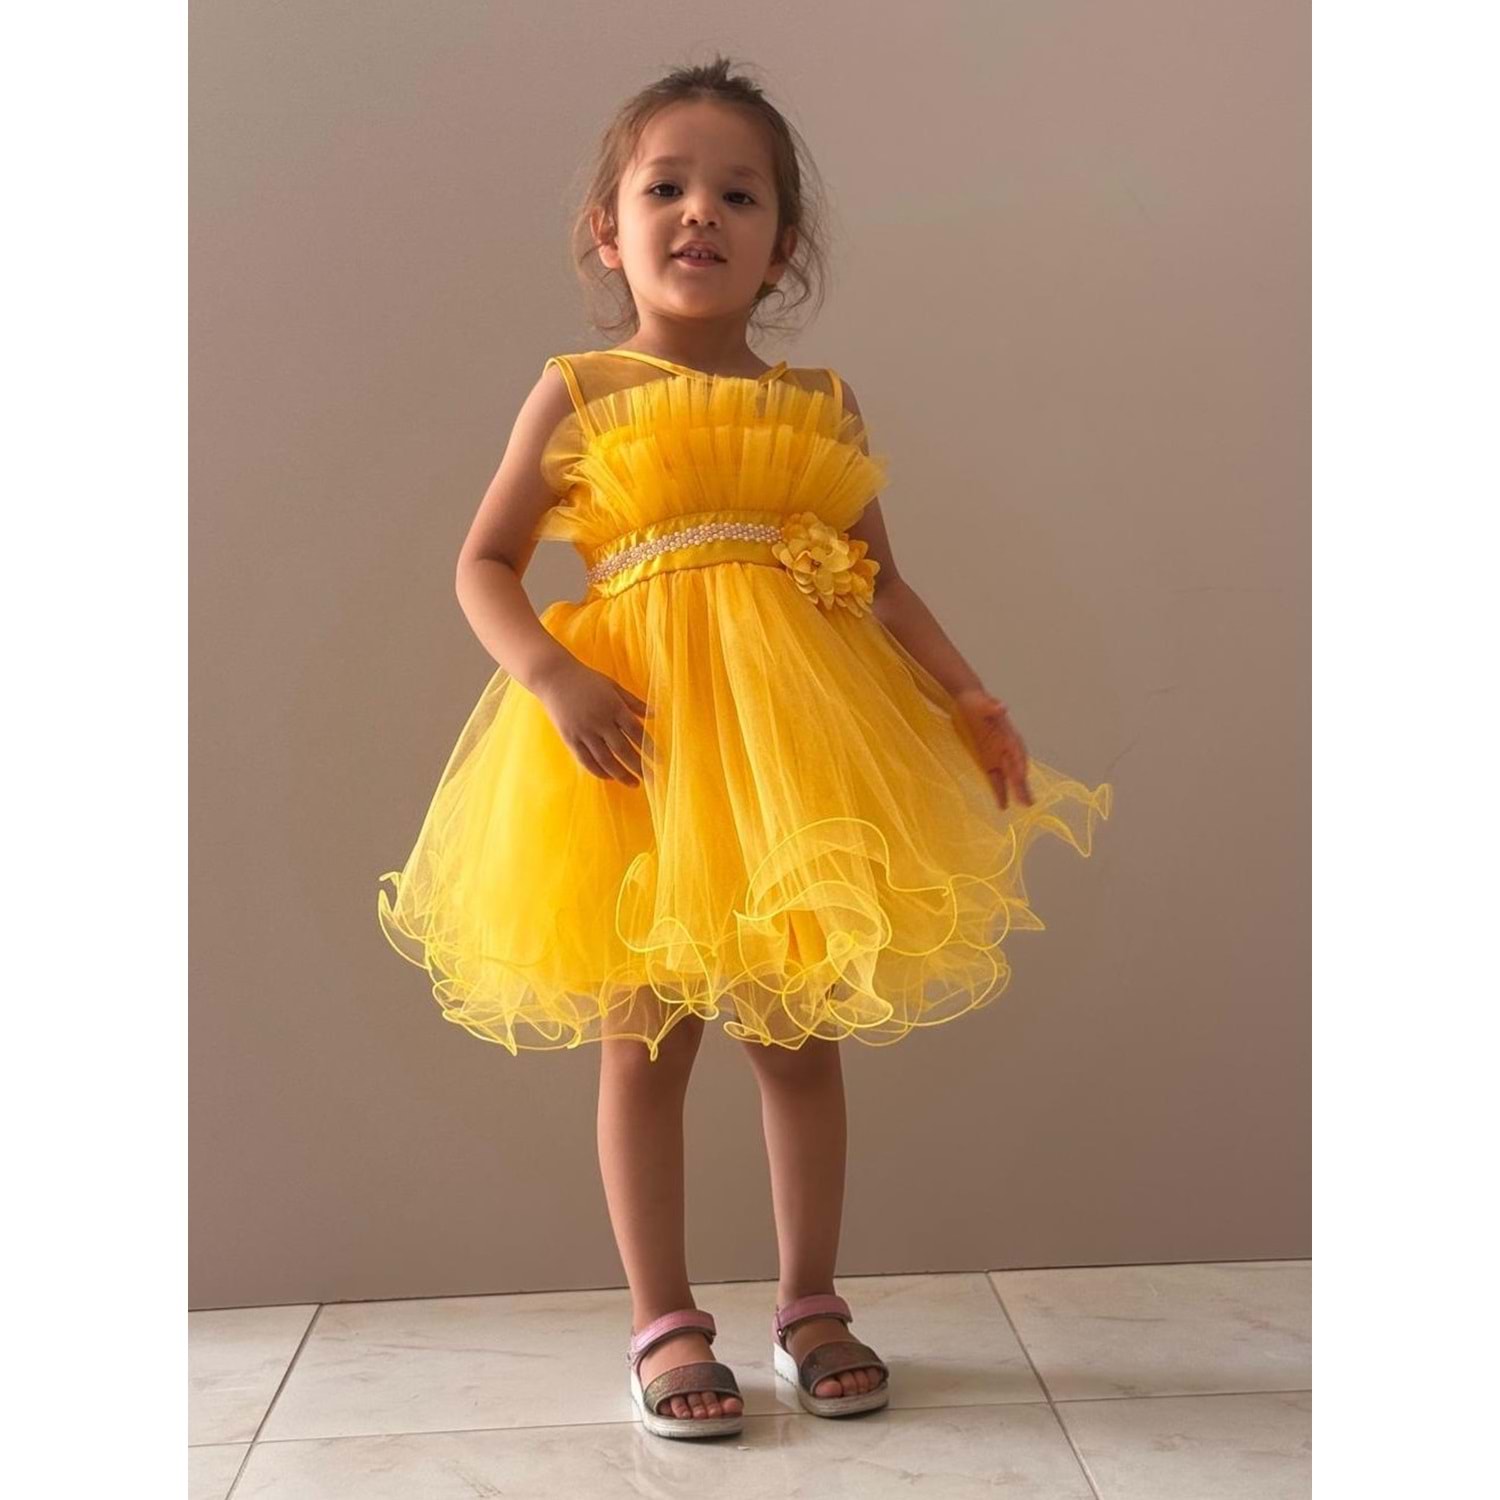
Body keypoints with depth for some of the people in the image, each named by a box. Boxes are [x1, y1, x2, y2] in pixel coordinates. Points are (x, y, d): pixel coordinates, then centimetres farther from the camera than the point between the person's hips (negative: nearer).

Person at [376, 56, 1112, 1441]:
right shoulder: (578, 392, 3)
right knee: (646, 1042, 5)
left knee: (802, 1037, 10)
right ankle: (665, 1321, 21)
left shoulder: (823, 406, 10)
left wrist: (968, 697, -2)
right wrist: (551, 674, -14)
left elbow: (883, 582, 12)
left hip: (796, 729, 3)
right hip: (635, 749, -2)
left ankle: (811, 1300, 27)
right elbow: (484, 566, 3)